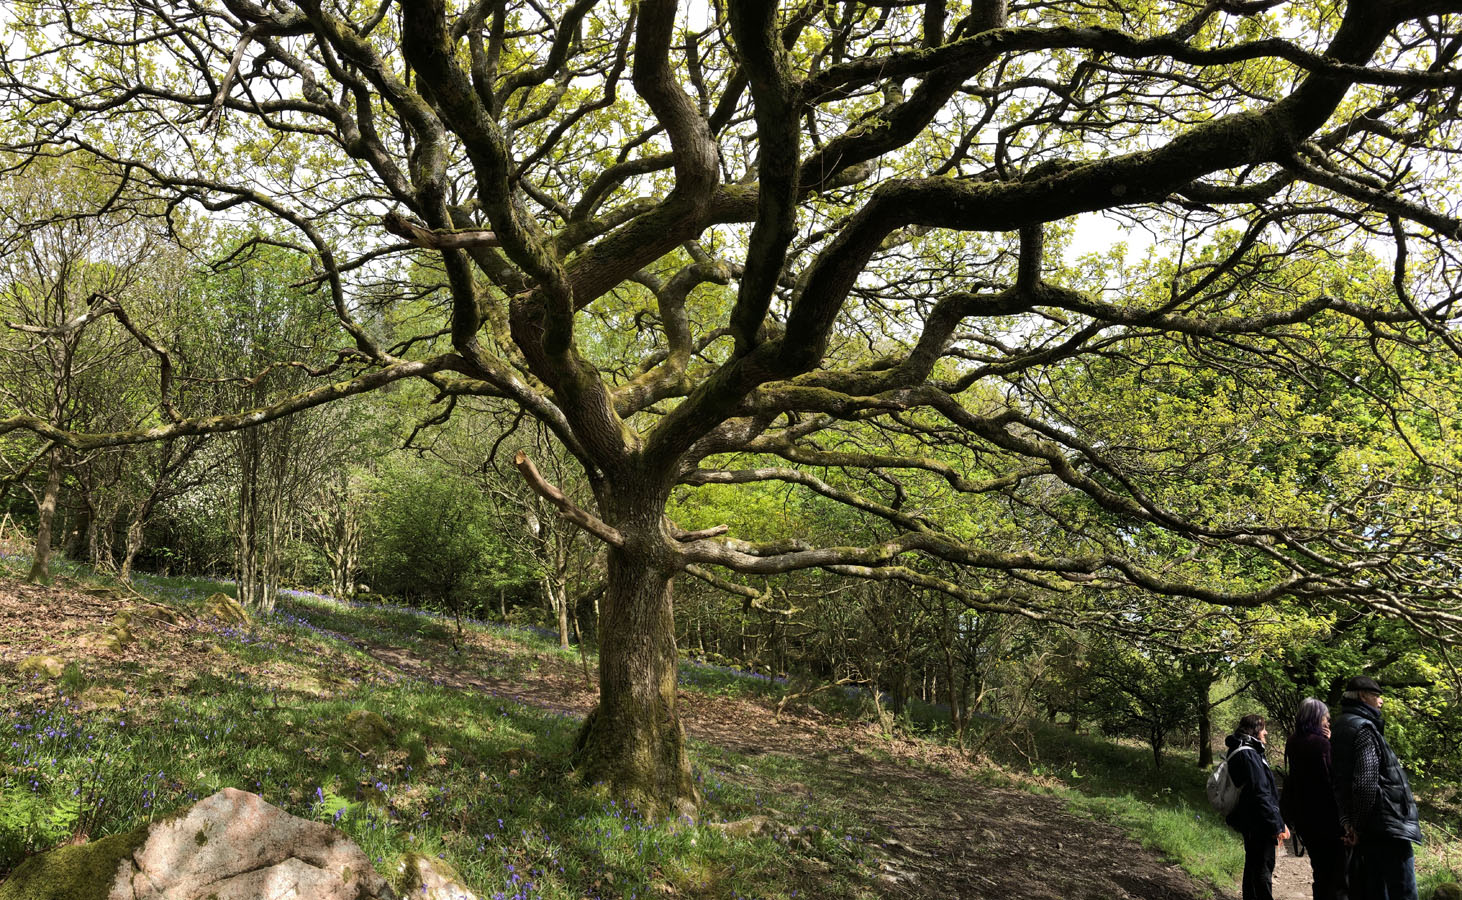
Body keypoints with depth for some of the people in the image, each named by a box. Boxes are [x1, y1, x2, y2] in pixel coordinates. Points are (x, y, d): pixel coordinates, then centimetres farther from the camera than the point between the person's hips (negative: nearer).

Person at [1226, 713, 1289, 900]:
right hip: (1259, 824, -10)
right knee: (1263, 869, -5)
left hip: (1250, 822, 10)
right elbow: (1260, 794, -23)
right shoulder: (1248, 755, -19)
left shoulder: (1242, 752, 14)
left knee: (1253, 866, 19)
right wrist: (1276, 825, -20)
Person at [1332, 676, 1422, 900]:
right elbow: (1366, 783, -22)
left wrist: (1347, 820, 3)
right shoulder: (1363, 728, -14)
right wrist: (1359, 826, -12)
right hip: (1386, 827, -10)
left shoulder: (1341, 728, 16)